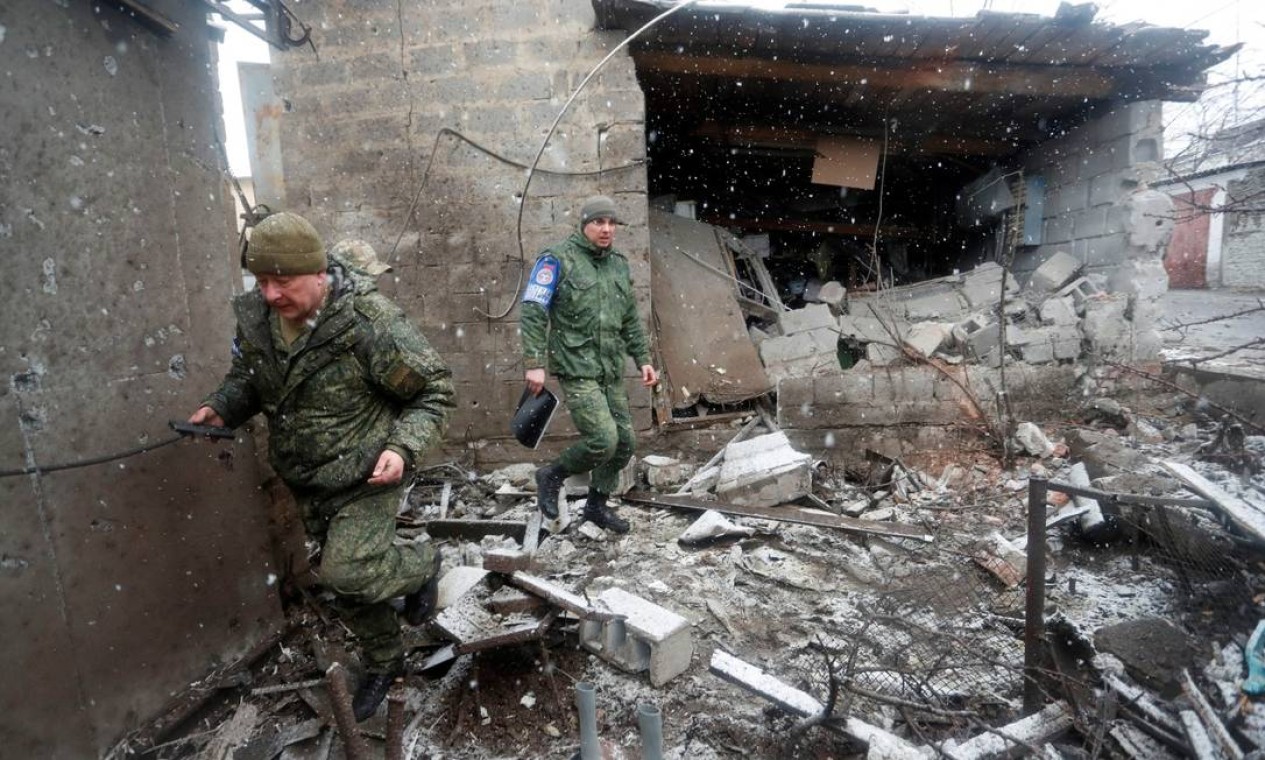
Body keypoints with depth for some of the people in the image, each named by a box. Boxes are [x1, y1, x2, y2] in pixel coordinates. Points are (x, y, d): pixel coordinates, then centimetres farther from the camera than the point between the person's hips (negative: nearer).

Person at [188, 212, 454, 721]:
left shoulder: (369, 321, -25)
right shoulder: (256, 316, -6)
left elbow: (435, 392, -17)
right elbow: (246, 377, 14)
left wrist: (404, 447, -30)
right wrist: (221, 407, -6)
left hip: (366, 476, -6)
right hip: (309, 483, 6)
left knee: (347, 575, -16)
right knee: (346, 581, 17)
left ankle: (422, 564, 17)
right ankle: (384, 662, 42)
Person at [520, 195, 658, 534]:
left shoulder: (619, 264, 13)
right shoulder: (558, 259, -7)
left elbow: (630, 319, 20)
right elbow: (532, 312, -12)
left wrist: (643, 359, 14)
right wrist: (535, 363, -19)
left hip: (611, 370, 7)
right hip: (576, 369, -7)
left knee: (624, 442, 9)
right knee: (603, 440, -16)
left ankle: (596, 505, 29)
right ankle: (552, 475, 12)